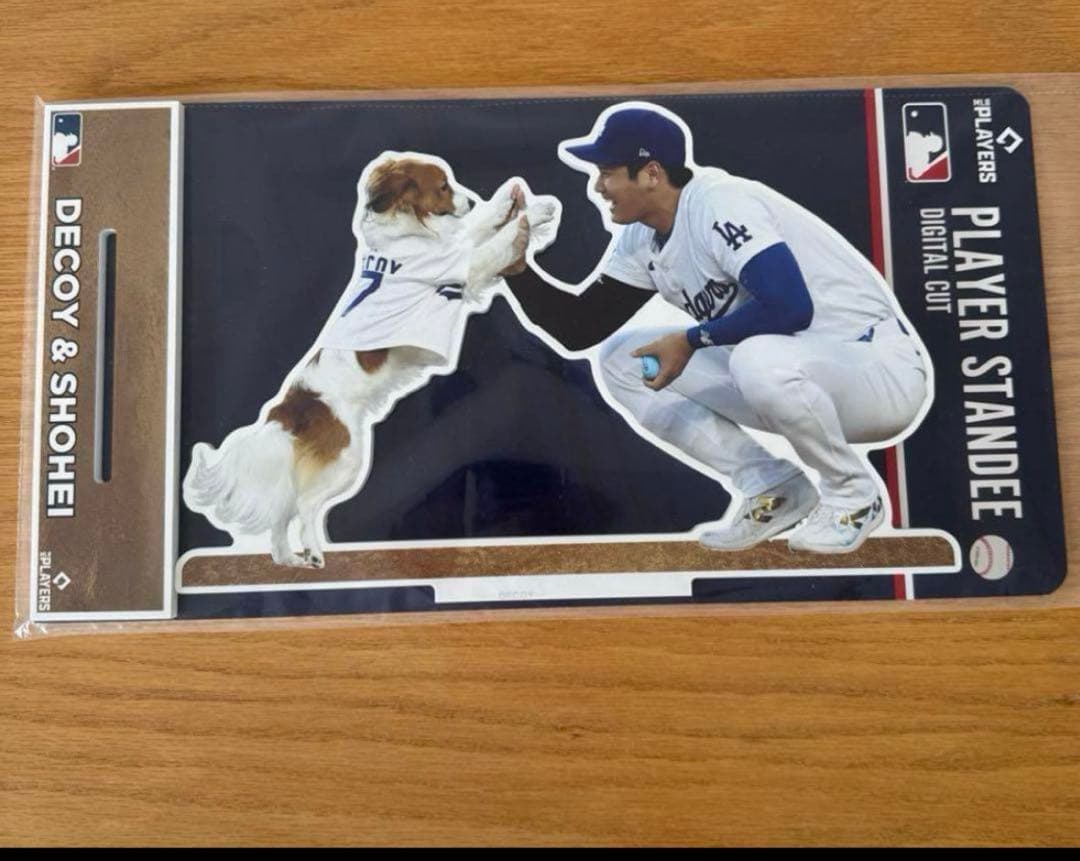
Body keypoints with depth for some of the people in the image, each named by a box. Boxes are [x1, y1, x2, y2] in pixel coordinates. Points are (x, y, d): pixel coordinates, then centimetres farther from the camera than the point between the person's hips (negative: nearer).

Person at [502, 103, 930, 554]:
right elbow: (580, 329, 4)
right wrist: (517, 269, -8)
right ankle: (774, 487, 1)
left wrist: (692, 340, -23)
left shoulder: (719, 203, -22)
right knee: (621, 358, 1)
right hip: (784, 374, 8)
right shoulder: (642, 240, 3)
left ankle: (854, 493, -9)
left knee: (758, 359, -41)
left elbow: (790, 307, -35)